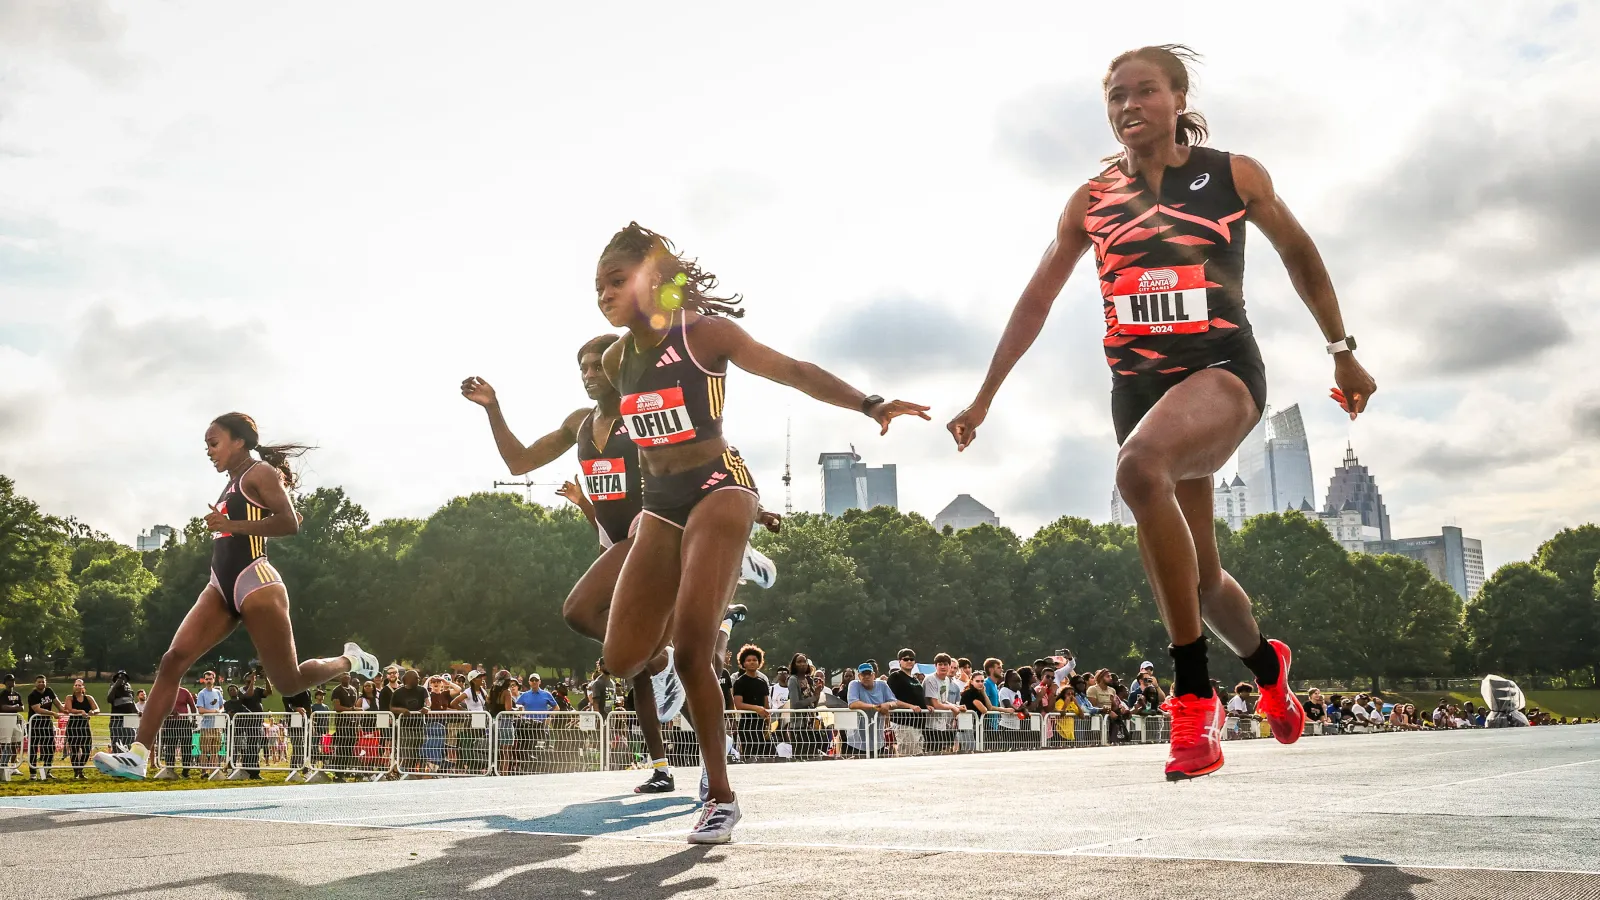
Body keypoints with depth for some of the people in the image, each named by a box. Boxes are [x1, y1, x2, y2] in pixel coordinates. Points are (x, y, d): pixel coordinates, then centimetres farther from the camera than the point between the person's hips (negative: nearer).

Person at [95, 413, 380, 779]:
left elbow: (290, 523, -19)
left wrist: (232, 526, -21)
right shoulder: (233, 484, 18)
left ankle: (350, 661, 27)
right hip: (222, 586, 8)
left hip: (255, 584, -8)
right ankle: (138, 755, -13)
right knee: (173, 659, -10)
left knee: (289, 682, 0)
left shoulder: (260, 473, -6)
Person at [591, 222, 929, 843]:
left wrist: (870, 405, -20)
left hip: (718, 490, -6)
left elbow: (794, 372, -10)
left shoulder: (704, 333, -9)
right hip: (659, 506, 6)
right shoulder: (615, 360, 8)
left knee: (690, 650, -17)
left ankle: (721, 796, -2)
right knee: (623, 662, -1)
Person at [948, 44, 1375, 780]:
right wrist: (984, 399, 8)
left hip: (1222, 367, -4)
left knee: (1139, 467, -37)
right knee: (1196, 572, 10)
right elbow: (1035, 301, 10)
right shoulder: (1092, 200, 7)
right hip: (1138, 383, 4)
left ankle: (1194, 694, -28)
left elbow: (1299, 256, 13)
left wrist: (1343, 352, 16)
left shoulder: (1233, 174, 1)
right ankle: (1266, 664, 46)